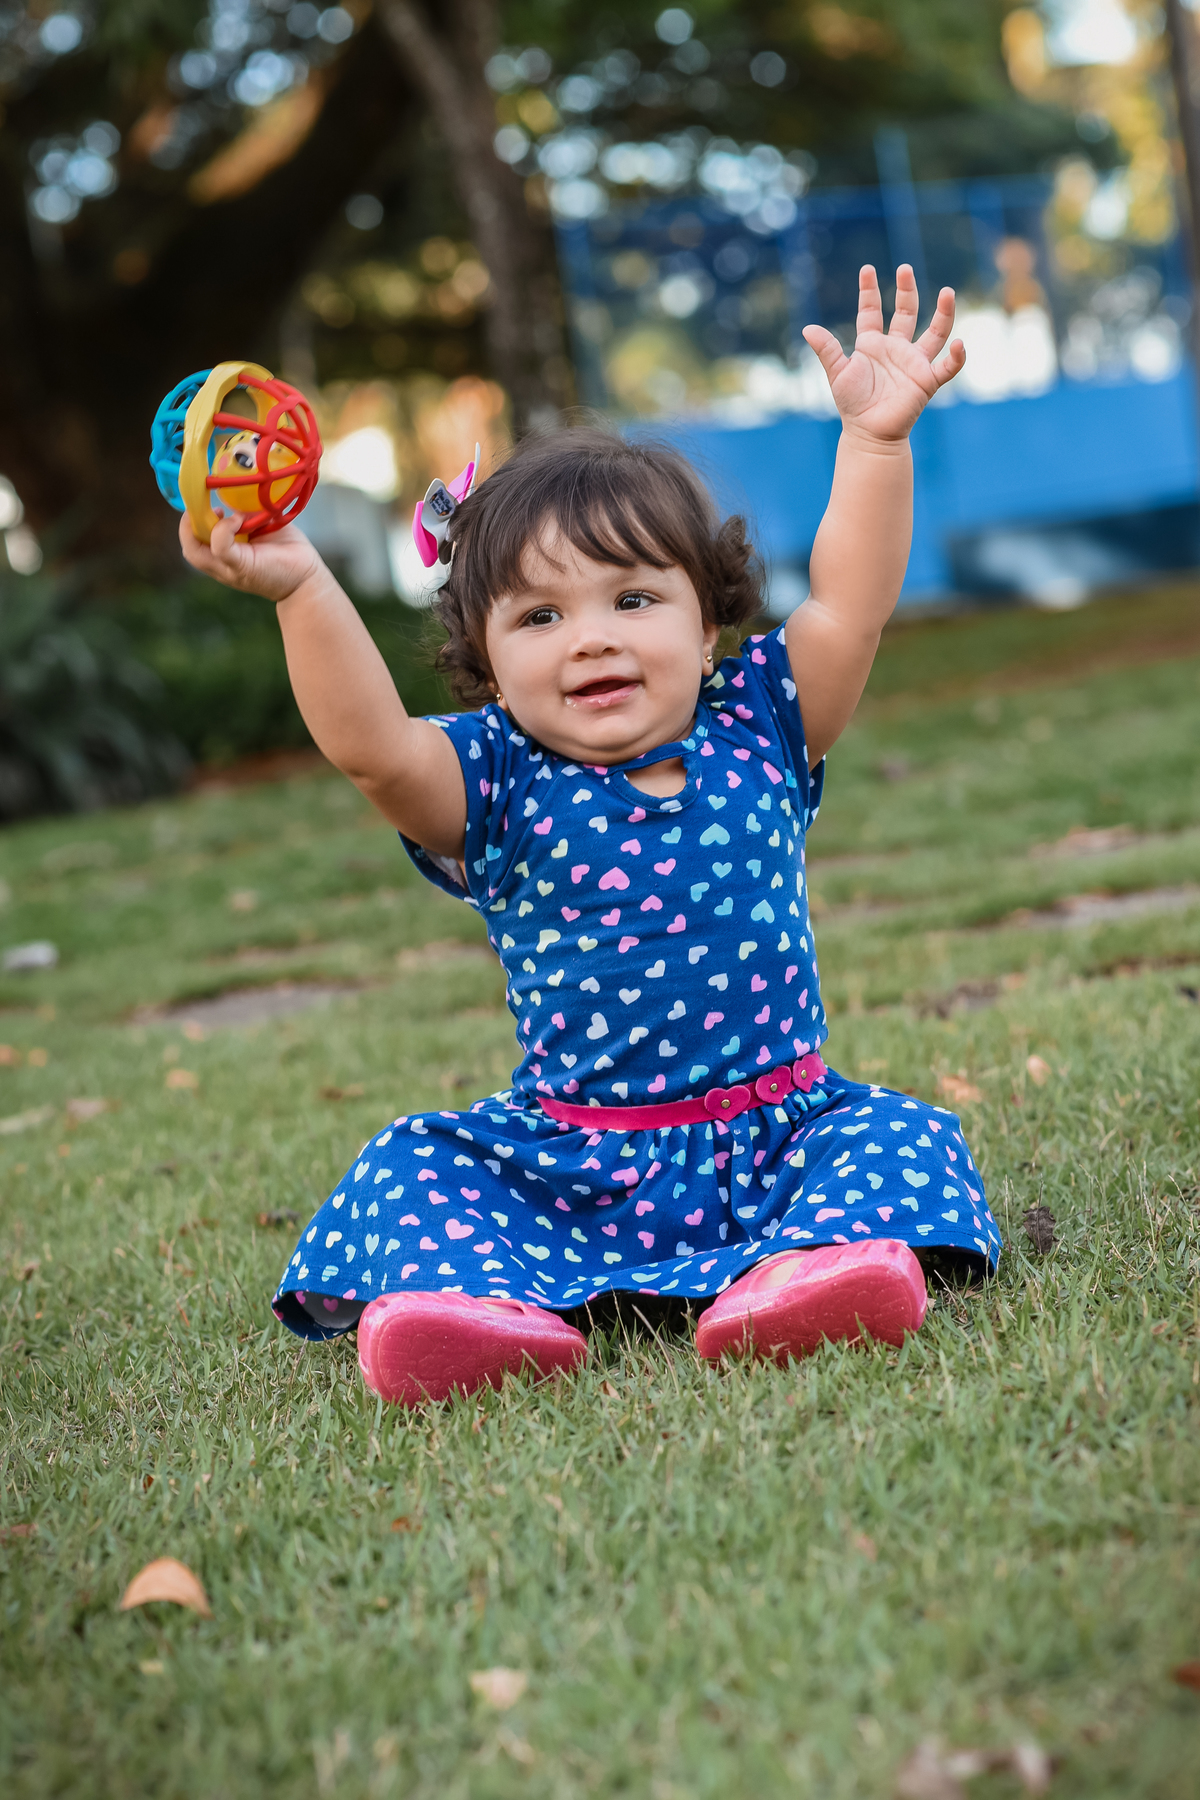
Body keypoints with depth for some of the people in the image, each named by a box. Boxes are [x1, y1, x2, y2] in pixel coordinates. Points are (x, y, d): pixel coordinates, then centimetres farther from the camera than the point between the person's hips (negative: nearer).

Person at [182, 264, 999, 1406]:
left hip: (782, 1131, 1)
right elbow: (370, 749, -23)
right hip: (568, 1168, 0)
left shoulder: (755, 735, 1)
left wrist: (876, 441, -17)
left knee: (898, 1132, -21)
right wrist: (303, 591, -36)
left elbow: (848, 607, -8)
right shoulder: (497, 787, -5)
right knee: (407, 1168, -14)